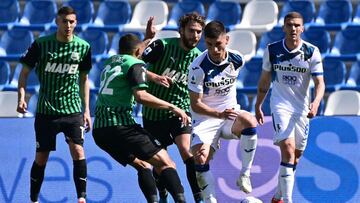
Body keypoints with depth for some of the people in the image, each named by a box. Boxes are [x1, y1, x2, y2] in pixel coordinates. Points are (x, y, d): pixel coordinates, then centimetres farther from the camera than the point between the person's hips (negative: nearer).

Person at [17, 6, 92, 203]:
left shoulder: (83, 47, 1)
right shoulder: (41, 44, -6)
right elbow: (25, 71, 1)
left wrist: (86, 110, 10)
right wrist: (21, 97, -14)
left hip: (73, 108, 1)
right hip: (46, 110, -1)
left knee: (78, 151, -14)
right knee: (41, 157, 4)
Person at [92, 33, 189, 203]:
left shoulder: (110, 61, 21)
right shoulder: (135, 64, -1)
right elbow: (141, 96, -16)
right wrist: (172, 107, -12)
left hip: (99, 130, 8)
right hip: (120, 125, -8)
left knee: (143, 165, 19)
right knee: (165, 163, -10)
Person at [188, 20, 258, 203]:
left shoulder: (237, 59, -7)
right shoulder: (198, 67, -19)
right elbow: (195, 104, -16)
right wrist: (219, 114, -30)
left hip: (230, 113, 2)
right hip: (205, 119, -2)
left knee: (249, 121, -31)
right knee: (200, 159, -22)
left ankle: (244, 175, -16)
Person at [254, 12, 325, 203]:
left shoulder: (312, 52, -7)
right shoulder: (272, 50, -4)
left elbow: (319, 82, -11)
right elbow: (264, 80, 10)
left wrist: (316, 102, -30)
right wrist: (258, 106, 16)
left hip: (302, 108, 2)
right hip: (280, 105, -2)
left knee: (296, 155, 10)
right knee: (288, 149, -20)